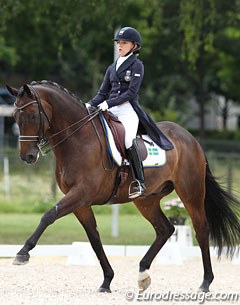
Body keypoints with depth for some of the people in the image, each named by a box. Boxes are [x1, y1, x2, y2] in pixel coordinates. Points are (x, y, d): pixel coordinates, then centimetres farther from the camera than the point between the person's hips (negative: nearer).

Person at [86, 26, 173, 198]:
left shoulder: (137, 65, 1)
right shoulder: (112, 68, 20)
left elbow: (131, 92, -10)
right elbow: (103, 93, 19)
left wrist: (109, 103, -18)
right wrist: (91, 105, -1)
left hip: (128, 110, -7)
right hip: (110, 110, 7)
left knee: (128, 140, -30)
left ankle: (139, 183, -26)